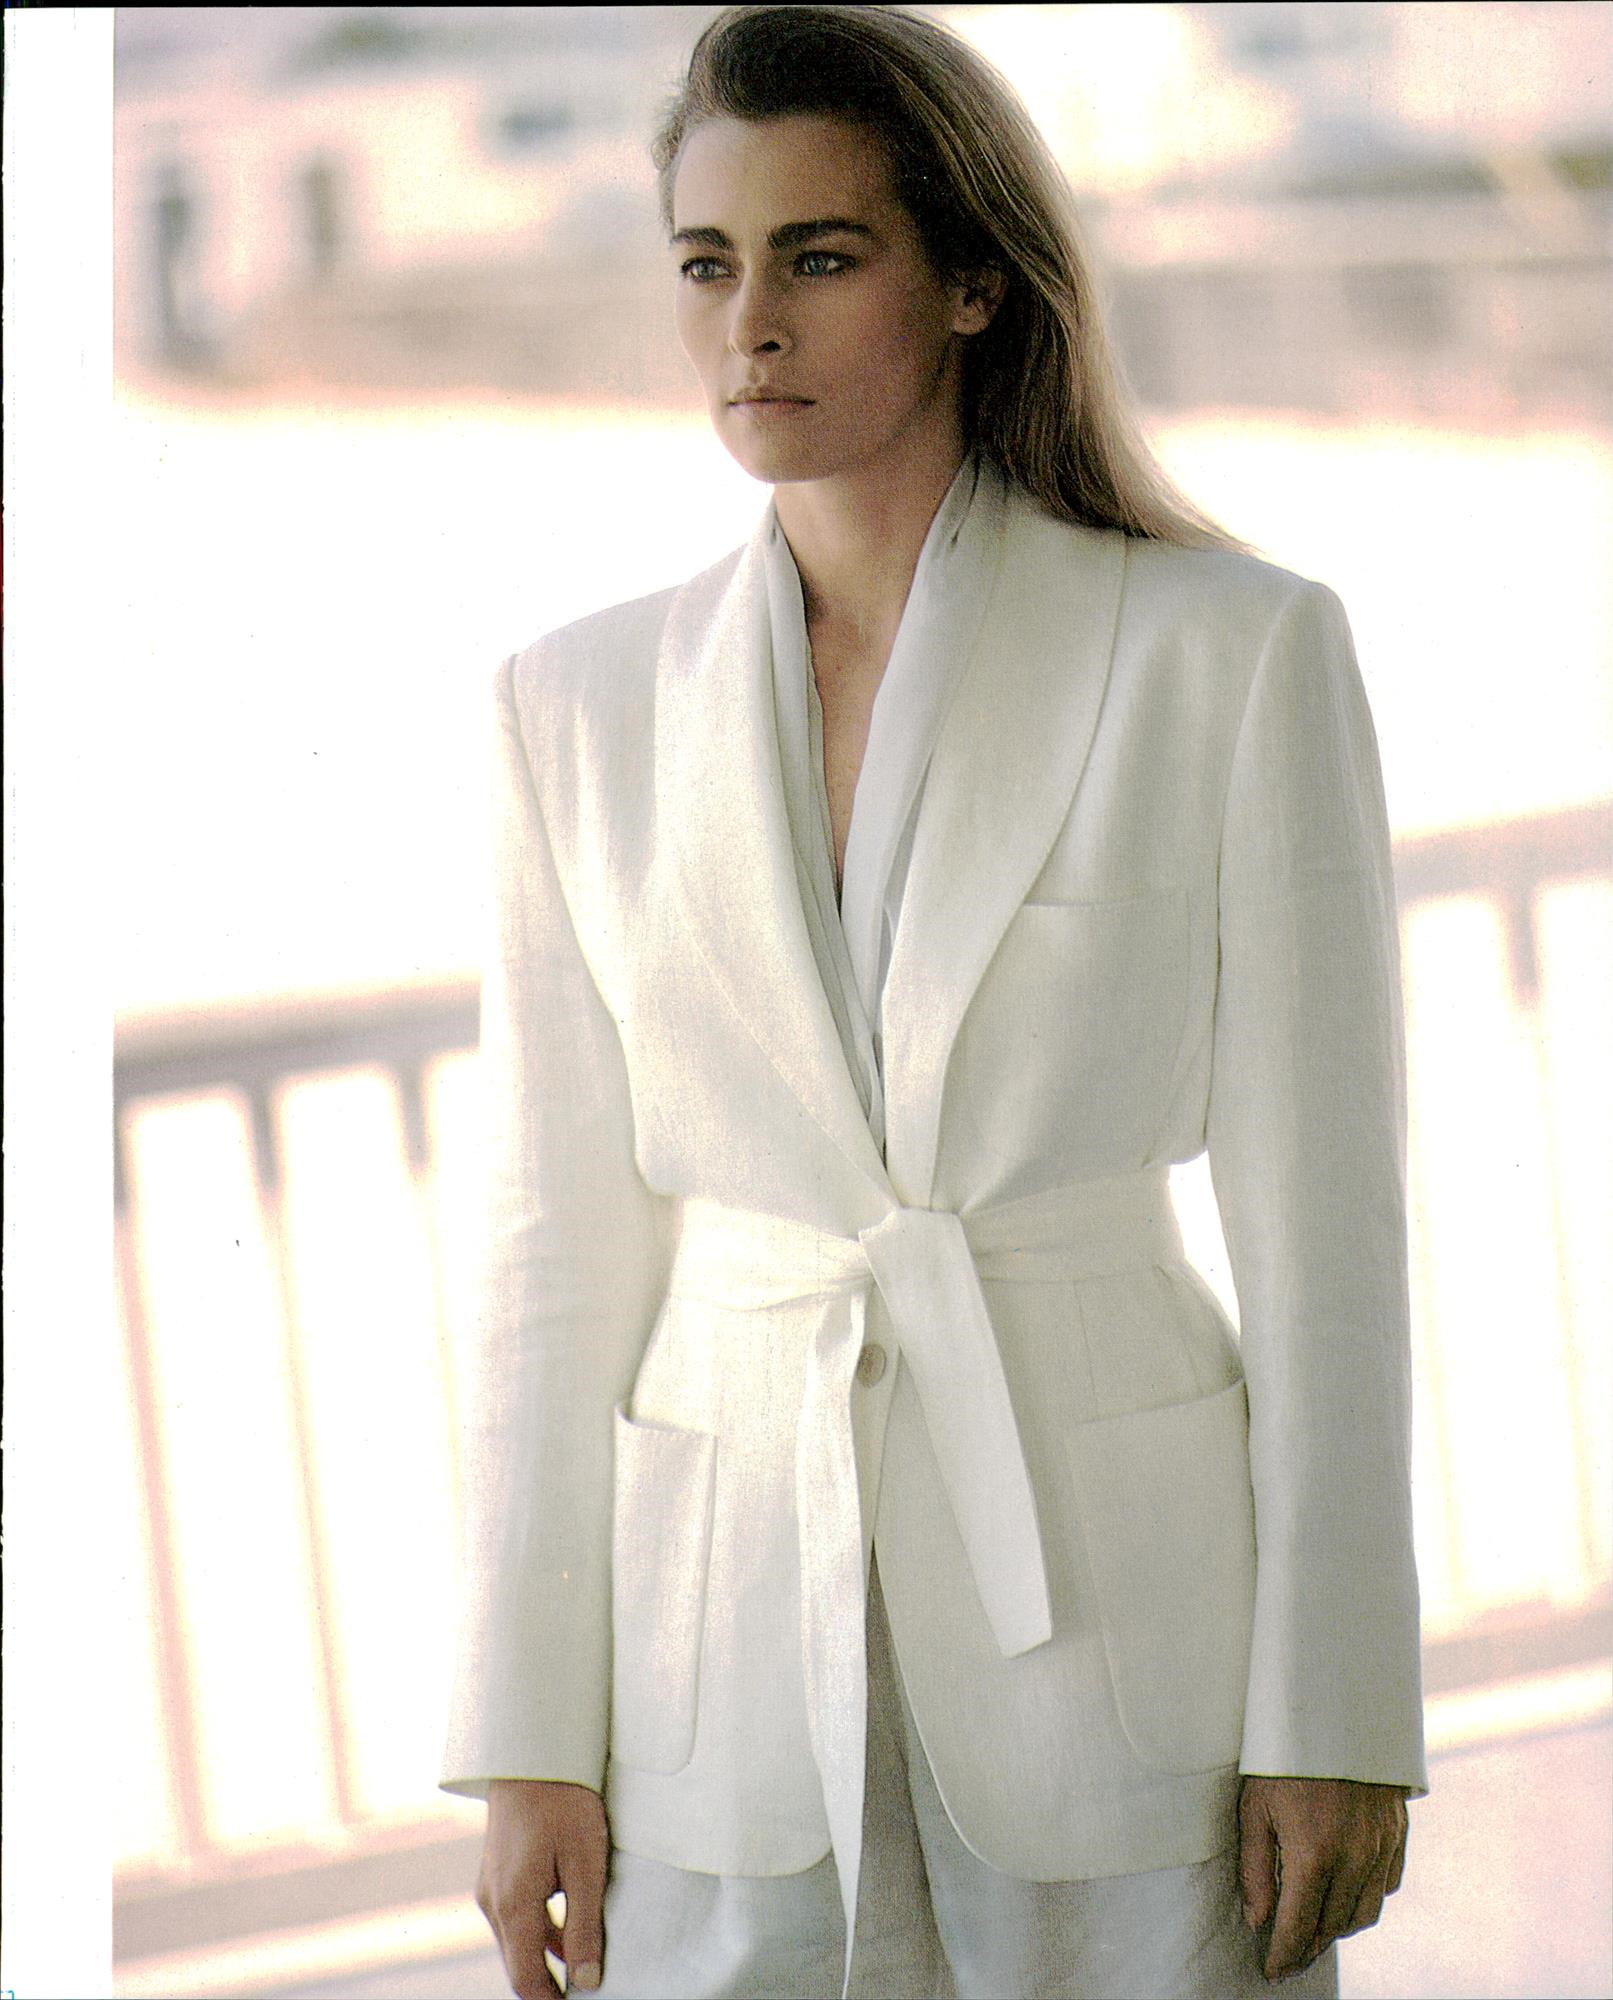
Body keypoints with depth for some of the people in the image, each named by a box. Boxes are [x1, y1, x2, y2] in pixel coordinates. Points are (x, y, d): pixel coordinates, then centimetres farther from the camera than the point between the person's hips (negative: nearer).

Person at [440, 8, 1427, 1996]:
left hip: (1112, 1608, -2)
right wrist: (530, 1741, 3)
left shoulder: (1235, 653, -4)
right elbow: (562, 1245, 6)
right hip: (737, 1652, 2)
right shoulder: (586, 704, 5)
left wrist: (1332, 1720, -6)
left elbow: (1318, 1218, -4)